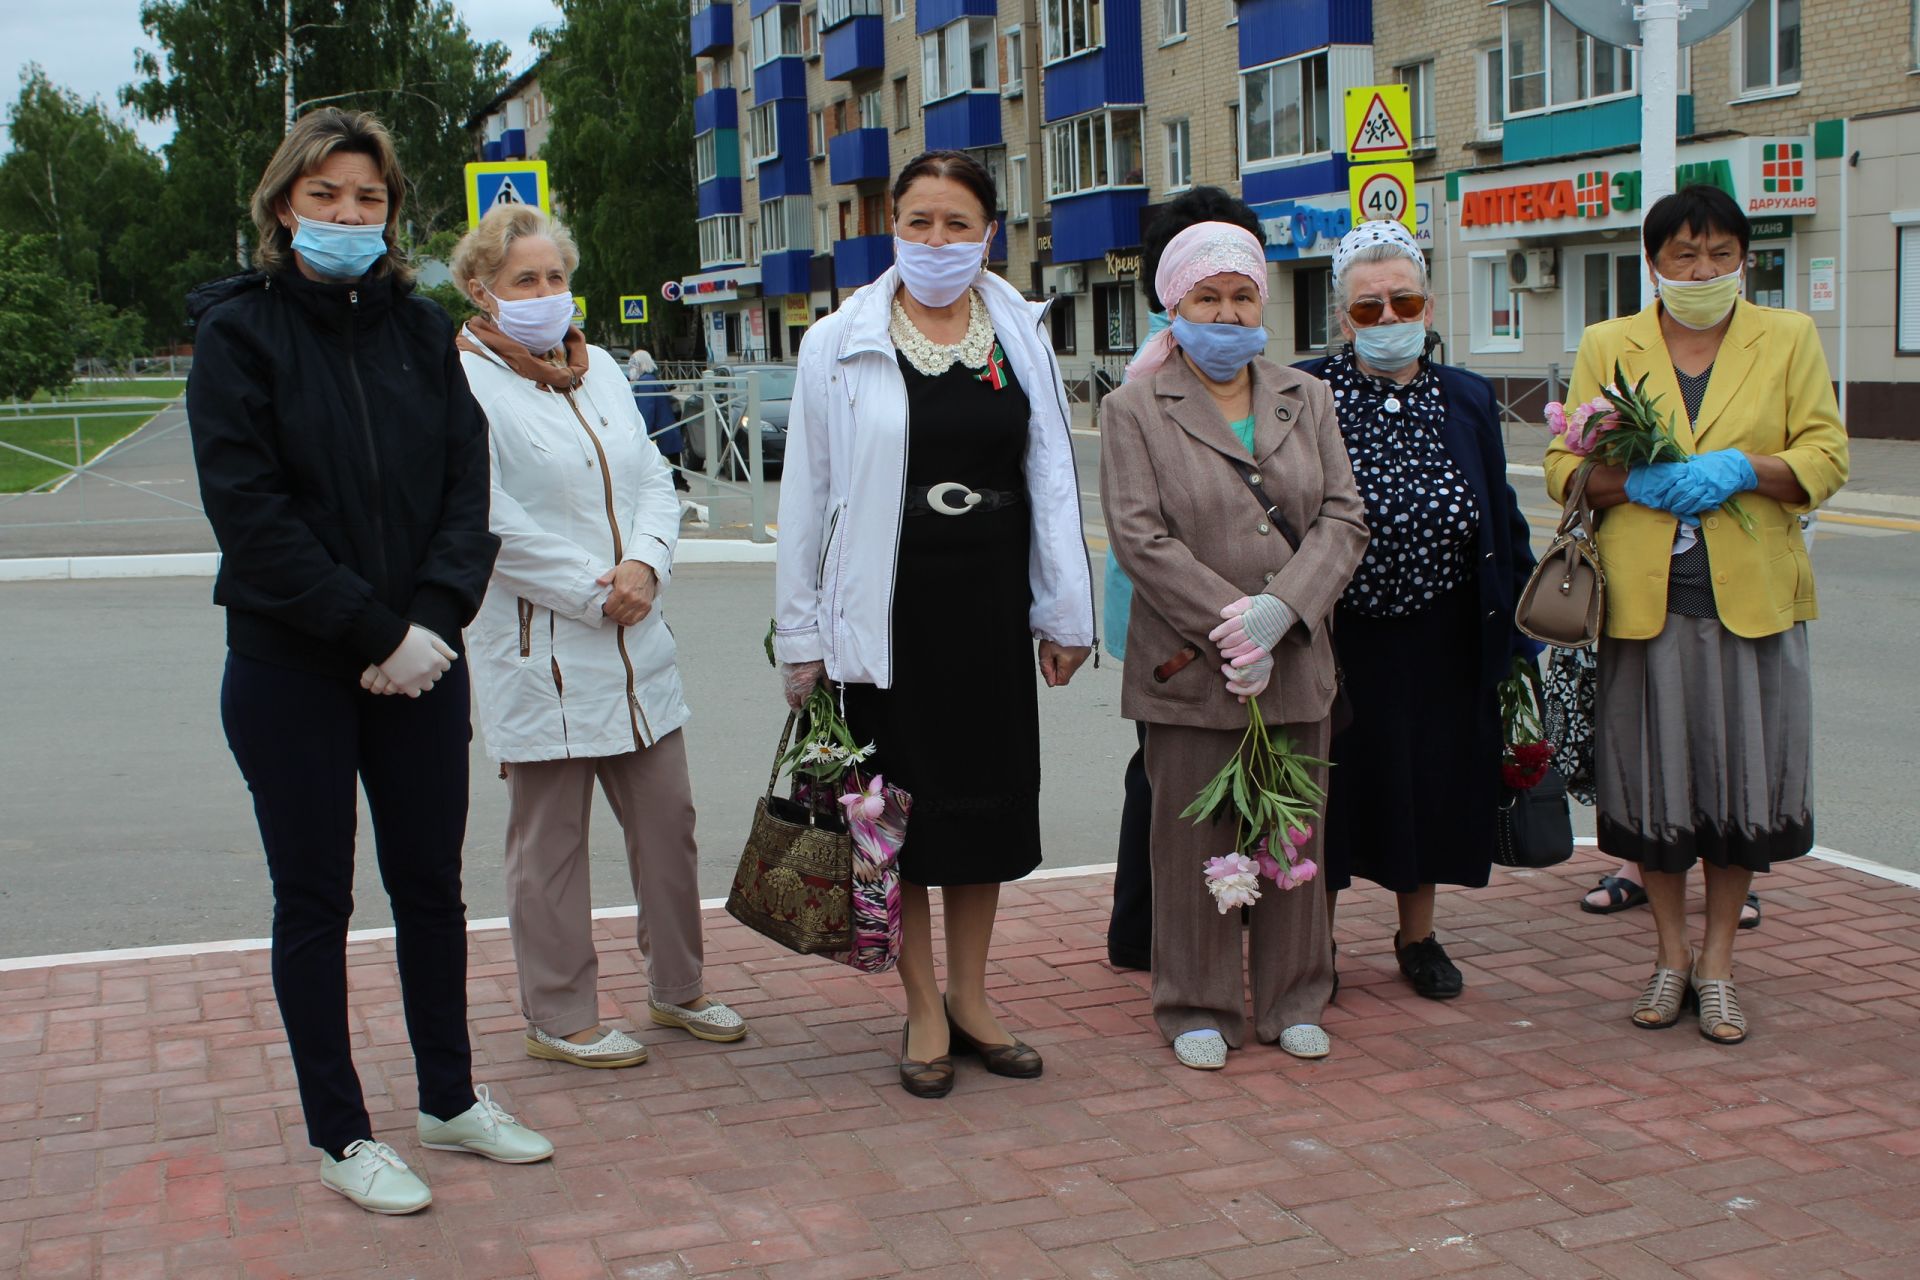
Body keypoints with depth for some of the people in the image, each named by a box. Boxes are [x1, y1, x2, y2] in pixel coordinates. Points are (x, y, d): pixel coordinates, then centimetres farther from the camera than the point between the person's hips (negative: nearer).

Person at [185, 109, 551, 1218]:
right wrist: (369, 632, -16)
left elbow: (469, 484, 2)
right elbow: (248, 506, -13)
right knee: (316, 900, 6)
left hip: (419, 657, 4)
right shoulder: (239, 331, -5)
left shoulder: (423, 330, 7)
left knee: (433, 884, 13)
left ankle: (451, 1098, 28)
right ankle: (342, 1136, 18)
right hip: (291, 668, -4)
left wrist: (432, 618, -12)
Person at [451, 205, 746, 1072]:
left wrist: (646, 564, -9)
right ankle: (559, 1019, 17)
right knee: (550, 841, 3)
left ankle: (676, 988, 28)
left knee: (667, 818, 12)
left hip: (634, 643, 7)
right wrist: (595, 593, -13)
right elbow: (490, 525, -15)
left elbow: (654, 480, 10)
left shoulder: (599, 369, 13)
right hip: (538, 649, -7)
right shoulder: (465, 383, -9)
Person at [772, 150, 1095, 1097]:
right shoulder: (841, 344, -2)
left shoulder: (1022, 336, 5)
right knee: (902, 806, 5)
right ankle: (925, 1013, 19)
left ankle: (969, 1000, 26)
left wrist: (1065, 613, 7)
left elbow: (1052, 478, 8)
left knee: (988, 799, 10)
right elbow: (807, 496, 0)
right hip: (889, 611, -3)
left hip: (990, 605, 3)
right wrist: (801, 636, -2)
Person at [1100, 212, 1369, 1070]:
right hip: (1189, 671, -3)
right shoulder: (1134, 409, 0)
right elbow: (1139, 536, -10)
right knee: (1194, 841, 3)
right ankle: (1198, 1009, 18)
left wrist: (1280, 609, -13)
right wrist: (1227, 626, -16)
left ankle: (1293, 1000, 25)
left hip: (1297, 667, 4)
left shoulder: (1306, 399, 11)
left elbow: (1344, 519, 3)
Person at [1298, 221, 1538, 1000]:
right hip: (1336, 639, -3)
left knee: (1430, 786, 14)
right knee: (1334, 787, 7)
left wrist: (1516, 636, 5)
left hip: (1439, 643, 3)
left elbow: (1503, 527, 6)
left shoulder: (1468, 401, 2)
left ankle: (1417, 936, 34)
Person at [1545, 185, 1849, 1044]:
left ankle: (1717, 961, 17)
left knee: (1741, 774, 3)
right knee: (1653, 777, 5)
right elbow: (1563, 466, 5)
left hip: (1750, 597, 0)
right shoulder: (1606, 346, 9)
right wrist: (1637, 482, -14)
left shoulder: (1789, 340, 8)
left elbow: (1825, 457, 3)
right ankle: (1671, 952, 21)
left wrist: (1742, 468, -15)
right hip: (1643, 596, 0)